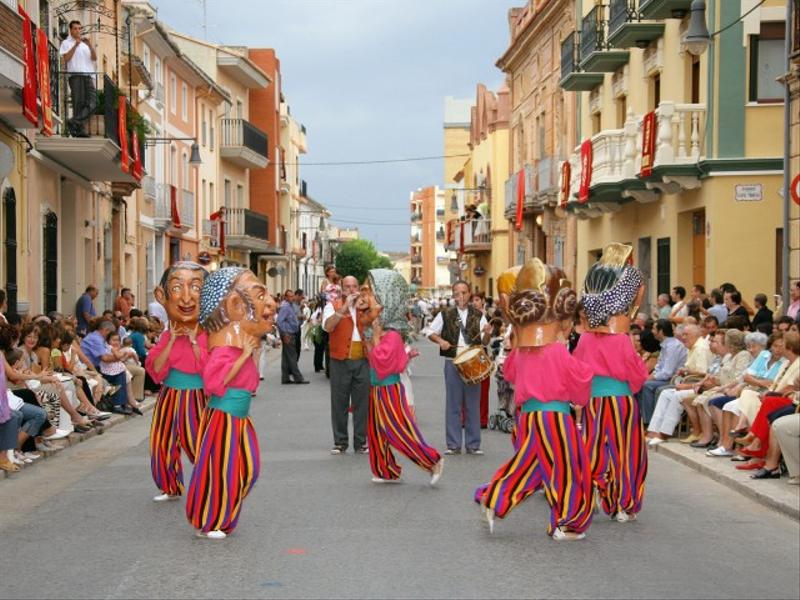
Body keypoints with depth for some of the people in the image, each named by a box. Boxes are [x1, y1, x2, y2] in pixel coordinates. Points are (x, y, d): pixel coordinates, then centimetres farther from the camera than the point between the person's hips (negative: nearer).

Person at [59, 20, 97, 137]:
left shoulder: (85, 43, 26)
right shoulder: (66, 43, 12)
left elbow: (94, 58, 12)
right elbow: (66, 58, -5)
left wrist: (90, 45, -3)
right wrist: (75, 45, -10)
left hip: (88, 76, 5)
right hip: (75, 75, -5)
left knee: (92, 103, -13)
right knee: (79, 103, -9)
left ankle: (74, 122, -16)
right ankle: (80, 129, -10)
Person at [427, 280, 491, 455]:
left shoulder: (478, 316, 6)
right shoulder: (445, 315, 5)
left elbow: (484, 342, 4)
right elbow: (430, 332, 10)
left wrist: (487, 334, -18)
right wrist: (440, 341, -9)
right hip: (452, 363, 0)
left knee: (473, 405, 4)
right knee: (453, 404, 3)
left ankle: (473, 444, 10)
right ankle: (453, 445, 8)